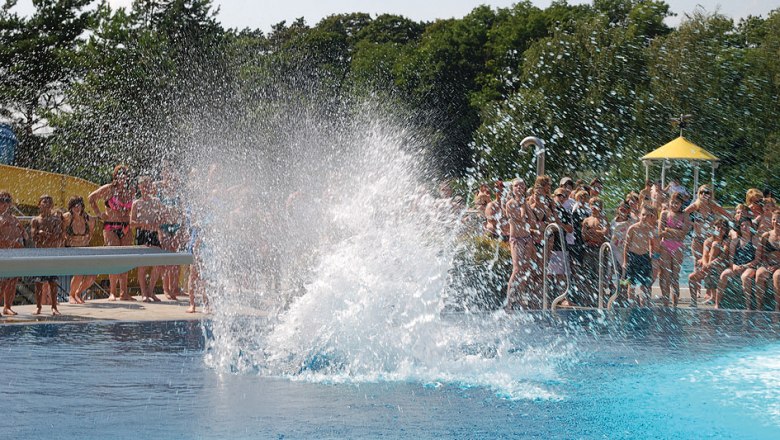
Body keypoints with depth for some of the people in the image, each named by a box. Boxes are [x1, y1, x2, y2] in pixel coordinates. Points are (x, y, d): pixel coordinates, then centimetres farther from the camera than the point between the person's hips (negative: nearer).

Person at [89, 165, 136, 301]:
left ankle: (124, 293, 7)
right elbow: (91, 198, 6)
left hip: (125, 229, 5)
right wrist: (99, 213, 3)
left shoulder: (131, 191, 8)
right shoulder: (109, 189, -5)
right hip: (111, 227, -4)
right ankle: (112, 292, -9)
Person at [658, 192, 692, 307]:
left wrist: (668, 229, -8)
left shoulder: (684, 217, 6)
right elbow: (660, 233, -3)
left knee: (675, 277, 2)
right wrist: (676, 232, -8)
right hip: (665, 247, -1)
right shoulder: (665, 214, 6)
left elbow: (683, 233, -7)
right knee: (666, 277, -3)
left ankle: (674, 305, 5)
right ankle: (666, 304, 0)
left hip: (677, 248, 1)